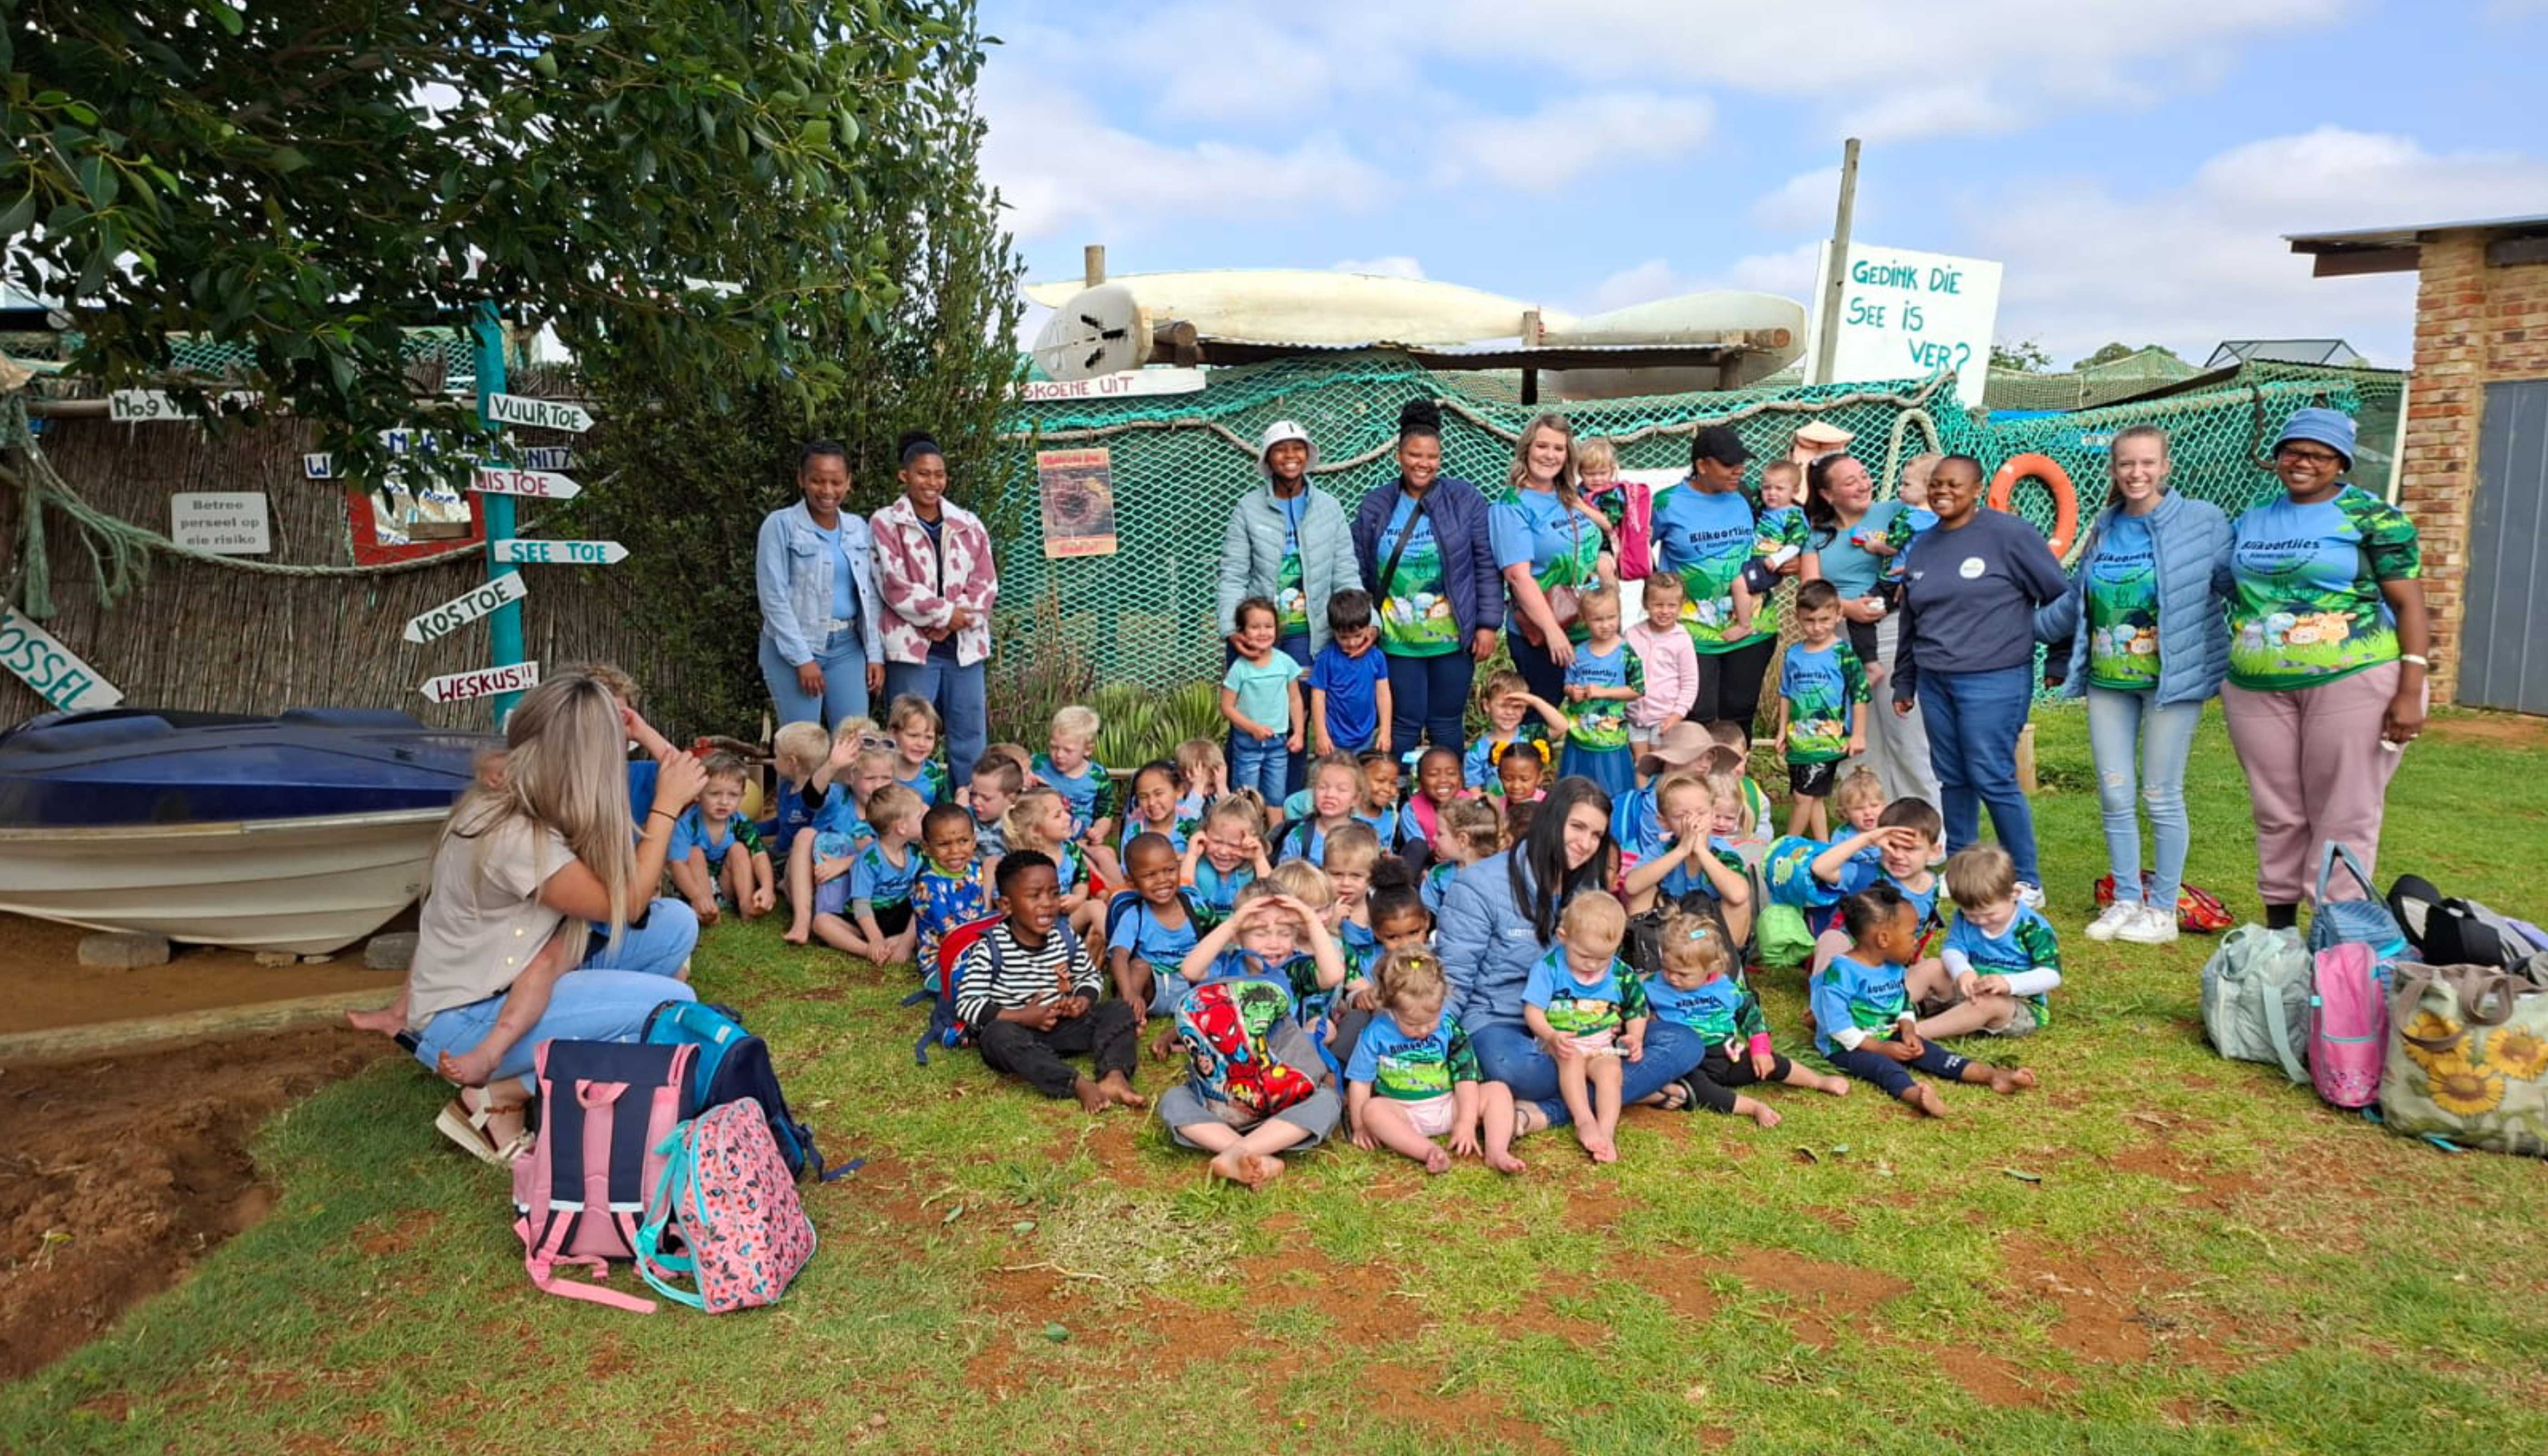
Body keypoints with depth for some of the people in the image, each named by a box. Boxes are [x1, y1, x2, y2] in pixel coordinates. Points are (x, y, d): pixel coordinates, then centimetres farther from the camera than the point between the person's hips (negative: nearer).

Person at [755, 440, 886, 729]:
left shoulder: (859, 529, 9)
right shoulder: (781, 525, -5)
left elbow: (871, 596, 11)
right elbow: (774, 599, -9)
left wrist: (875, 654, 3)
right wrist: (802, 659, -13)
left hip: (847, 649, 4)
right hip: (792, 649, -4)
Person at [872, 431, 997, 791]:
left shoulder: (968, 525, 11)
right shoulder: (886, 523, 1)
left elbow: (987, 584, 4)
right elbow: (894, 586, -9)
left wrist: (953, 622, -10)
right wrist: (946, 612, -12)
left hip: (964, 646, 4)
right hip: (913, 648, -3)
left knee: (971, 741, 6)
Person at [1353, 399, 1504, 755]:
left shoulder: (1465, 499, -2)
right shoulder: (1375, 506, 2)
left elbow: (1487, 565, -2)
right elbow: (1358, 574, 5)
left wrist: (1488, 625, -5)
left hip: (1453, 640, -1)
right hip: (1397, 642, 1)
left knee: (1447, 725, 9)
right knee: (1405, 725, 4)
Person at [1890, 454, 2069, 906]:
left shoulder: (2008, 534, -7)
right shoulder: (1921, 547, 13)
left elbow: (2061, 596, -4)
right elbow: (1910, 621, 20)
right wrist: (1904, 682, 22)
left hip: (1994, 681, -6)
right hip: (1935, 682, 6)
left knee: (1993, 780, -6)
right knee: (1952, 779, 11)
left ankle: (2028, 882, 6)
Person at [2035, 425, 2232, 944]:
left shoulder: (2202, 520, -4)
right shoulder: (2103, 529, 9)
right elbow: (2075, 600, 18)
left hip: (2171, 677, -4)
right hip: (2107, 678, 5)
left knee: (2162, 797, 2)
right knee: (2114, 796, 8)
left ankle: (2163, 910, 15)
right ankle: (2126, 901, 22)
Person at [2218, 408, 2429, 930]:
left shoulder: (2374, 517, -2)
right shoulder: (2251, 522, 12)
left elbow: (2409, 604, -6)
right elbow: (2228, 588, 21)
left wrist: (2410, 691, -14)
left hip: (2353, 683, -5)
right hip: (2258, 689, 5)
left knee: (2343, 816, 0)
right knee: (2277, 813, 11)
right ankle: (2279, 919, 23)